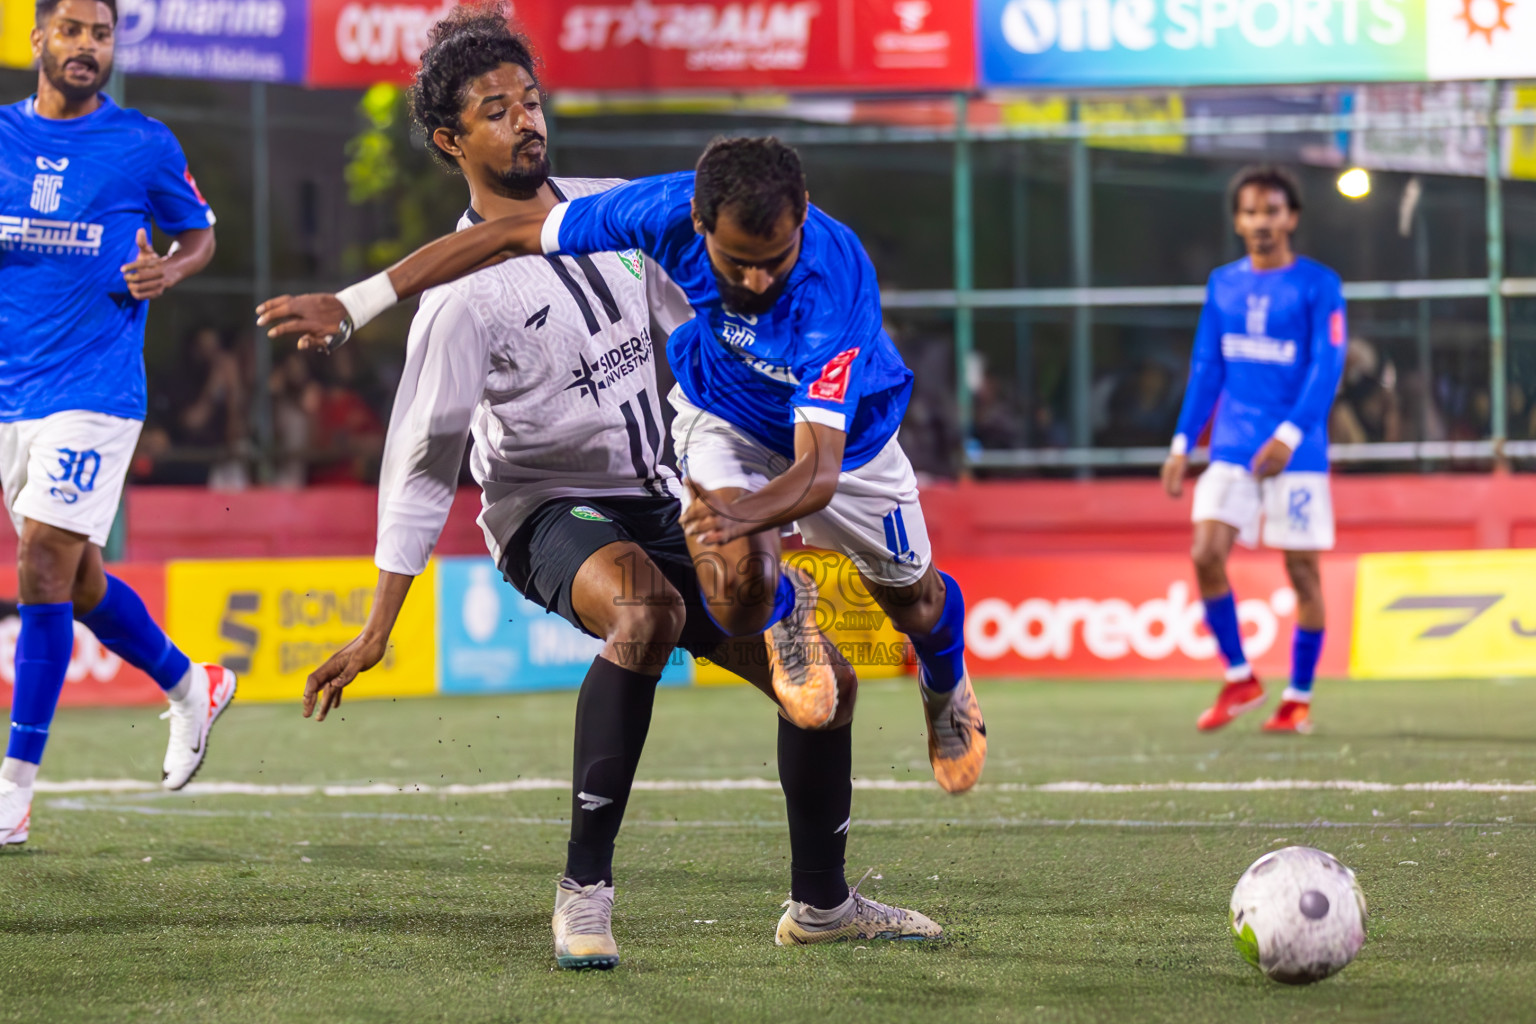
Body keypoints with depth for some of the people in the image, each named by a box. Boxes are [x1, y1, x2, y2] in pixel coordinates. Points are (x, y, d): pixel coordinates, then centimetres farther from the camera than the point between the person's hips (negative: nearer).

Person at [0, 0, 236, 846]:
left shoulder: (144, 145, 0)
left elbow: (199, 234, 14)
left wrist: (165, 273, -7)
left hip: (92, 390, -4)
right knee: (78, 582, 14)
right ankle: (191, 687, 40)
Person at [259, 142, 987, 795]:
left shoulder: (838, 288, -45)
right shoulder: (668, 211, -36)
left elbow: (818, 471, -52)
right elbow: (511, 234, -25)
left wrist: (742, 516, -74)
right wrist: (354, 306, -27)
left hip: (846, 437, -1)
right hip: (726, 418, 1)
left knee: (914, 600, 18)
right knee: (737, 596, -26)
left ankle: (946, 688, 58)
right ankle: (782, 616, 15)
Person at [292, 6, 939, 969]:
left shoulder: (614, 209, 2)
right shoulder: (464, 289, -16)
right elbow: (424, 458, -15)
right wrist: (378, 628, -17)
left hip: (659, 501, 7)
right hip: (547, 512, -7)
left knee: (822, 676, 4)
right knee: (645, 611, -39)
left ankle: (822, 901, 24)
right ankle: (585, 889, -32)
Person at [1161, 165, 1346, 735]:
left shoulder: (1317, 284, -2)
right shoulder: (1223, 284, 11)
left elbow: (1327, 366, -10)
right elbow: (1206, 368, 15)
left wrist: (1290, 434, -22)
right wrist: (1183, 444, 9)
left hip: (1297, 452, -4)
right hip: (1232, 448, 4)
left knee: (1302, 570, 0)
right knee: (1206, 554, -10)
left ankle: (1299, 699, 11)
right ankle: (1239, 680, 4)